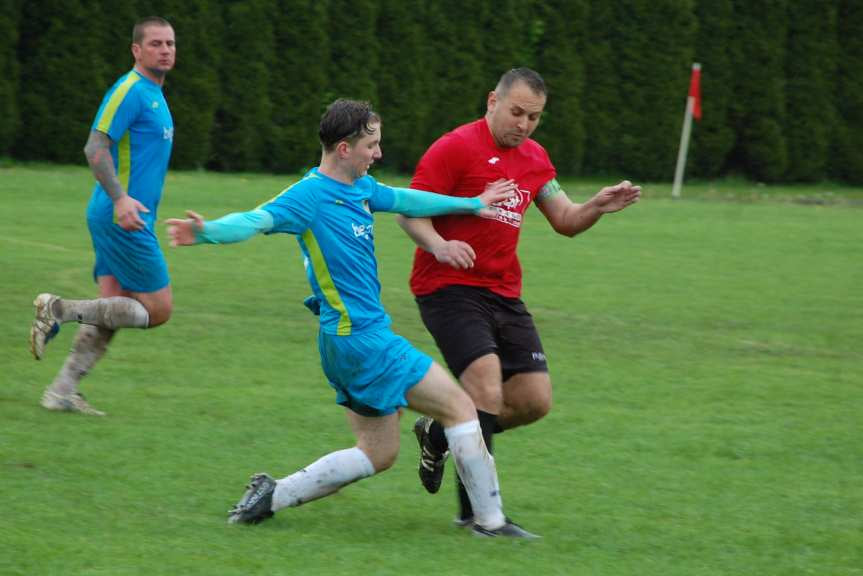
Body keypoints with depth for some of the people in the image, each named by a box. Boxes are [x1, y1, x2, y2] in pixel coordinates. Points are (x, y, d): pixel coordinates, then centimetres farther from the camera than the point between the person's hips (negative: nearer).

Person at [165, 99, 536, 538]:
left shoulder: (361, 188, 10)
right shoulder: (310, 196, -17)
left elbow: (405, 200, 27)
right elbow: (255, 220, -30)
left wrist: (472, 204, 36)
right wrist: (207, 232, -50)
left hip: (354, 339, 10)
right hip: (361, 338, -10)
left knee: (377, 454, 13)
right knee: (459, 406, -3)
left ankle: (274, 495, 12)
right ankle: (490, 520, 5)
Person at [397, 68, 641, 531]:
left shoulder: (534, 158, 14)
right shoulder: (456, 148, -9)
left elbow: (564, 220, 19)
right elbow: (410, 211, -10)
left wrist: (597, 207, -3)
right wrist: (439, 246, -29)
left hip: (503, 294, 7)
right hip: (449, 288, -7)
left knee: (535, 400, 0)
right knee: (487, 387, -22)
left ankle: (439, 434, 23)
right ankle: (476, 508, -14)